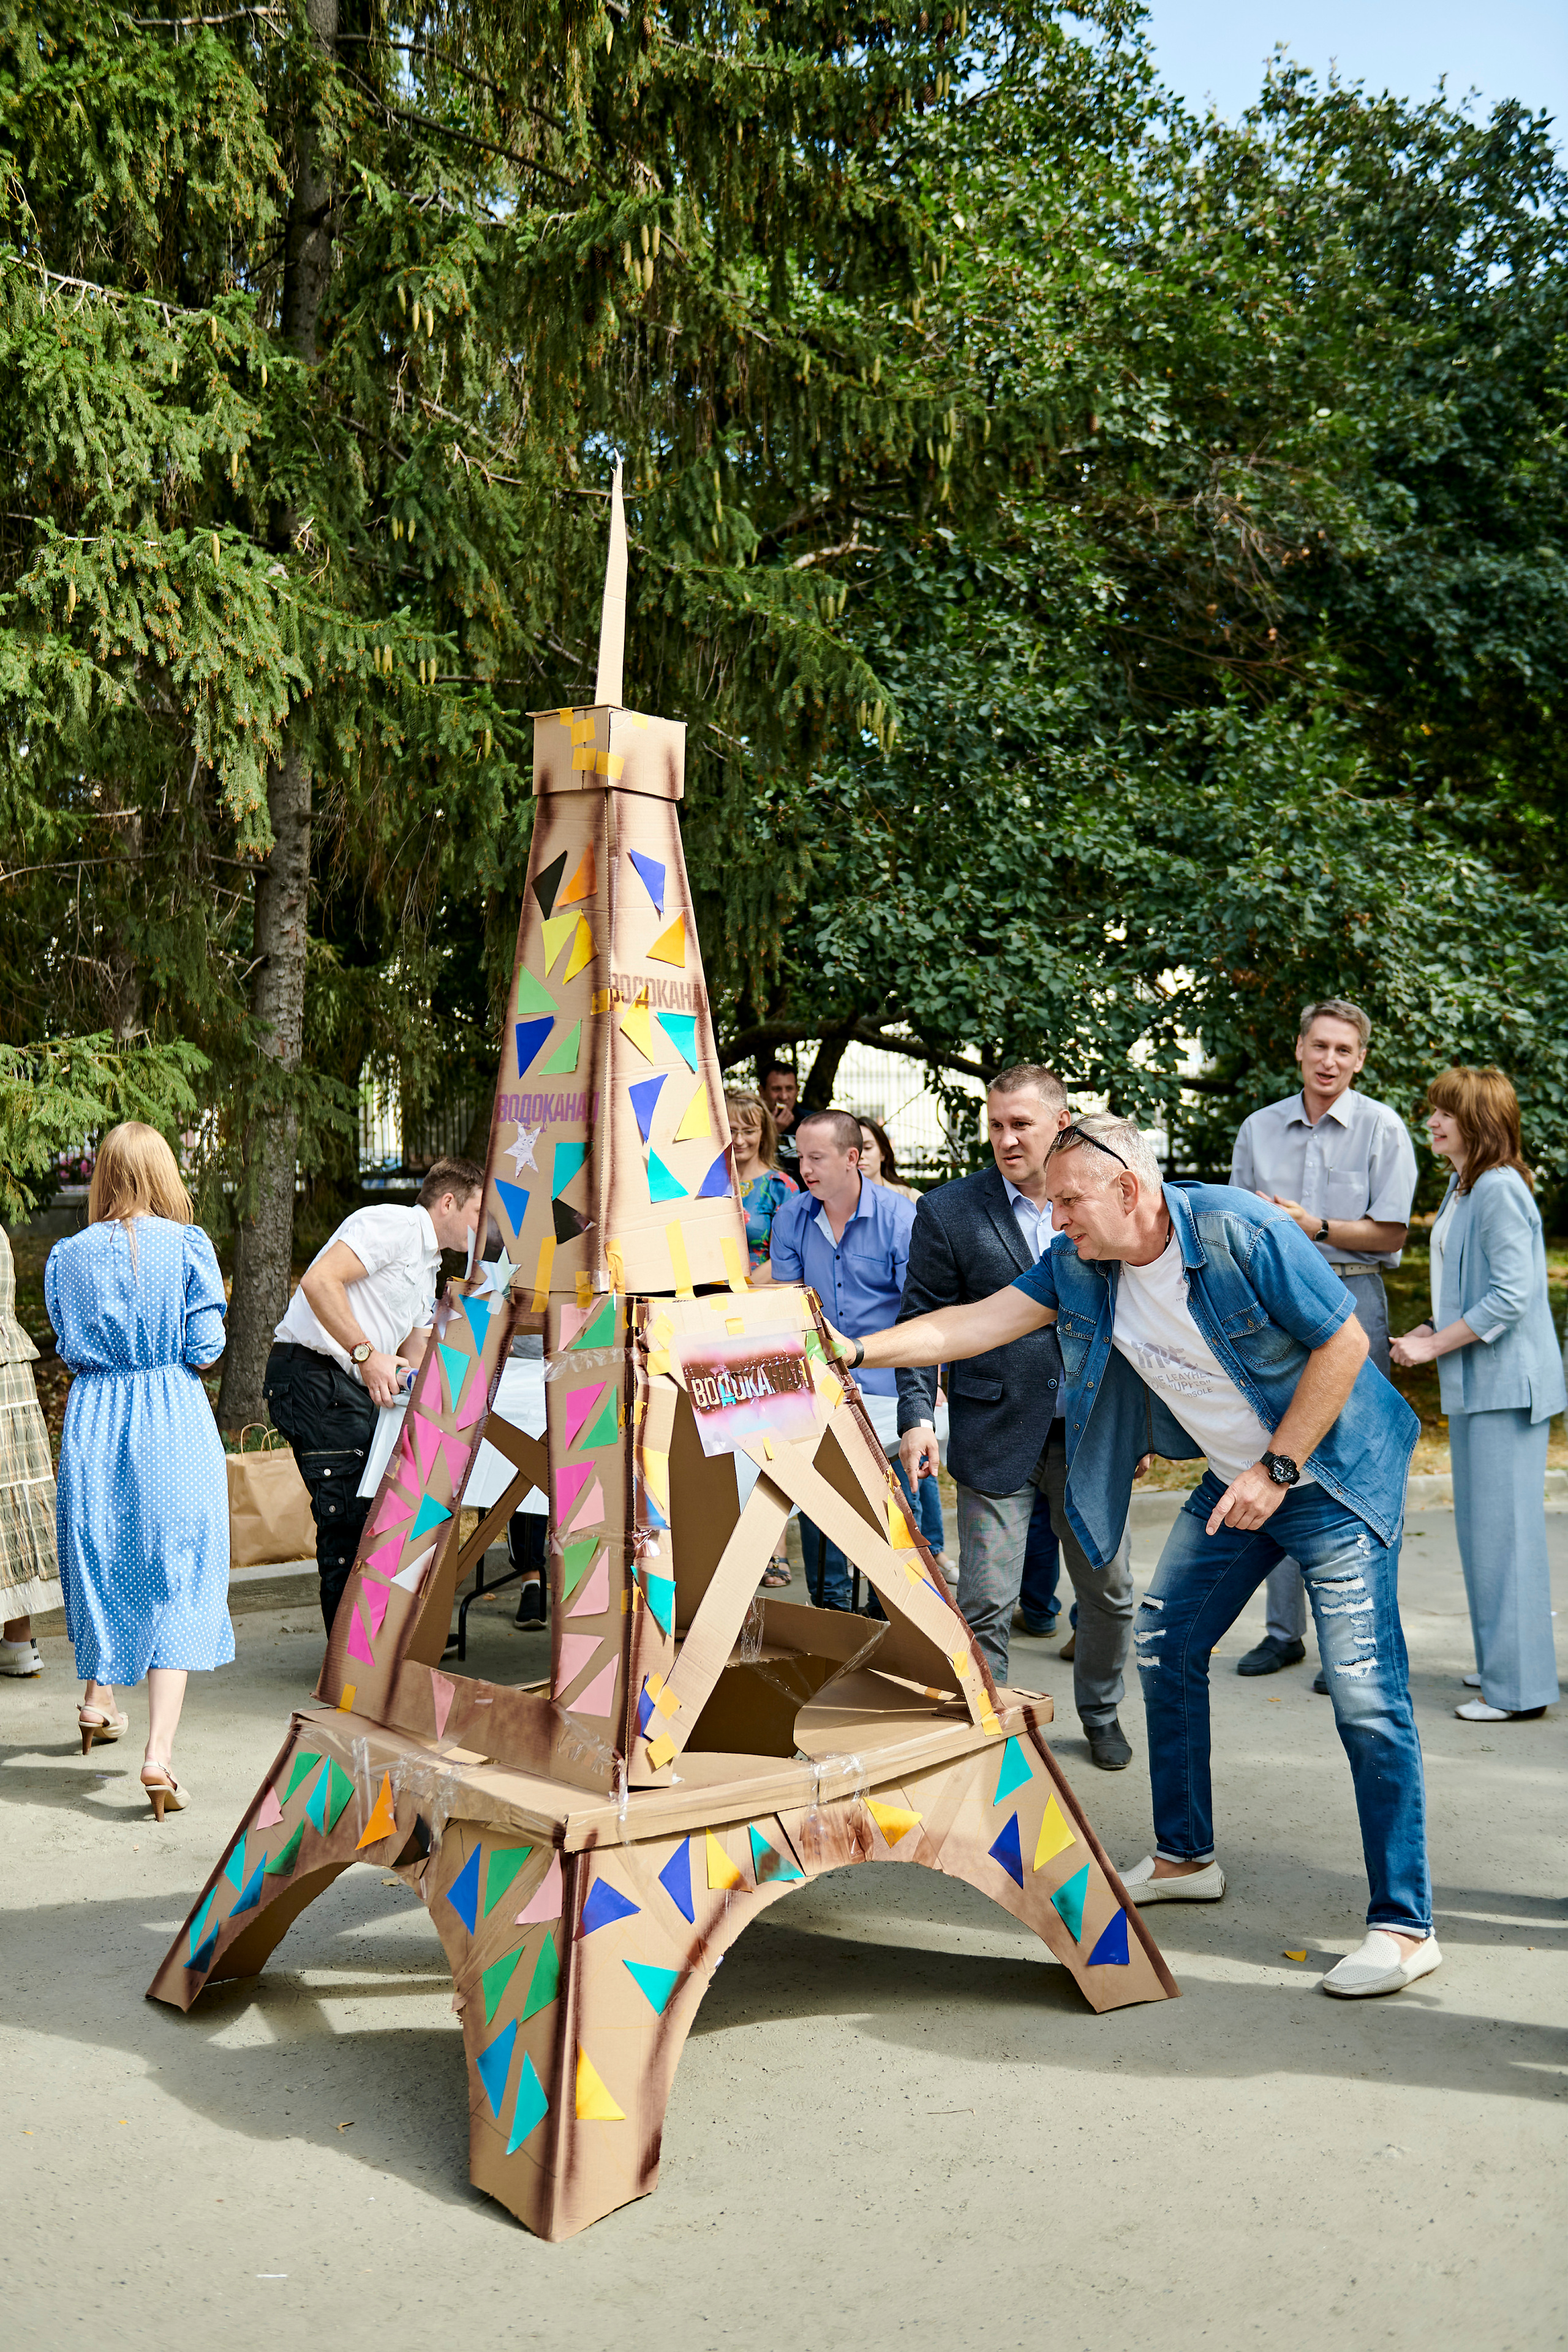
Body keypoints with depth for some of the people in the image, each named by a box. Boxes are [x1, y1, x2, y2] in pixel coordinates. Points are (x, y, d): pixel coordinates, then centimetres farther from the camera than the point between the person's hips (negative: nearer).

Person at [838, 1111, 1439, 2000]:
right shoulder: (1078, 1268, -4)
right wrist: (857, 1351, -14)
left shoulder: (1241, 1231, -24)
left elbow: (1345, 1342, -19)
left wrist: (1277, 1468, -20)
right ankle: (1186, 1858, 27)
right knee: (1166, 1648, 10)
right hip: (1238, 1481, 7)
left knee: (1366, 1690, -11)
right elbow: (979, 1322, -5)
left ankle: (1405, 1925, -3)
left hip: (1332, 1472, -7)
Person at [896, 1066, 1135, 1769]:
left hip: (1092, 1431, 3)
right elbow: (921, 1321, -2)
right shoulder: (947, 1211, -5)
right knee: (986, 1602, -1)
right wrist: (916, 1416, -12)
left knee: (1110, 1591, 14)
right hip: (997, 1434, -3)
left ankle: (1100, 1712, 37)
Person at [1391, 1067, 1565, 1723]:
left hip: (1505, 1382, -10)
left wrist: (1435, 1346, -16)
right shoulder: (1461, 1187, 14)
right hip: (1476, 1382, 10)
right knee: (1481, 1526, 16)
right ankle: (1502, 1663, 27)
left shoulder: (1499, 1189, -17)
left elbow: (1511, 1295, -22)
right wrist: (1433, 1329, 8)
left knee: (1504, 1528, -5)